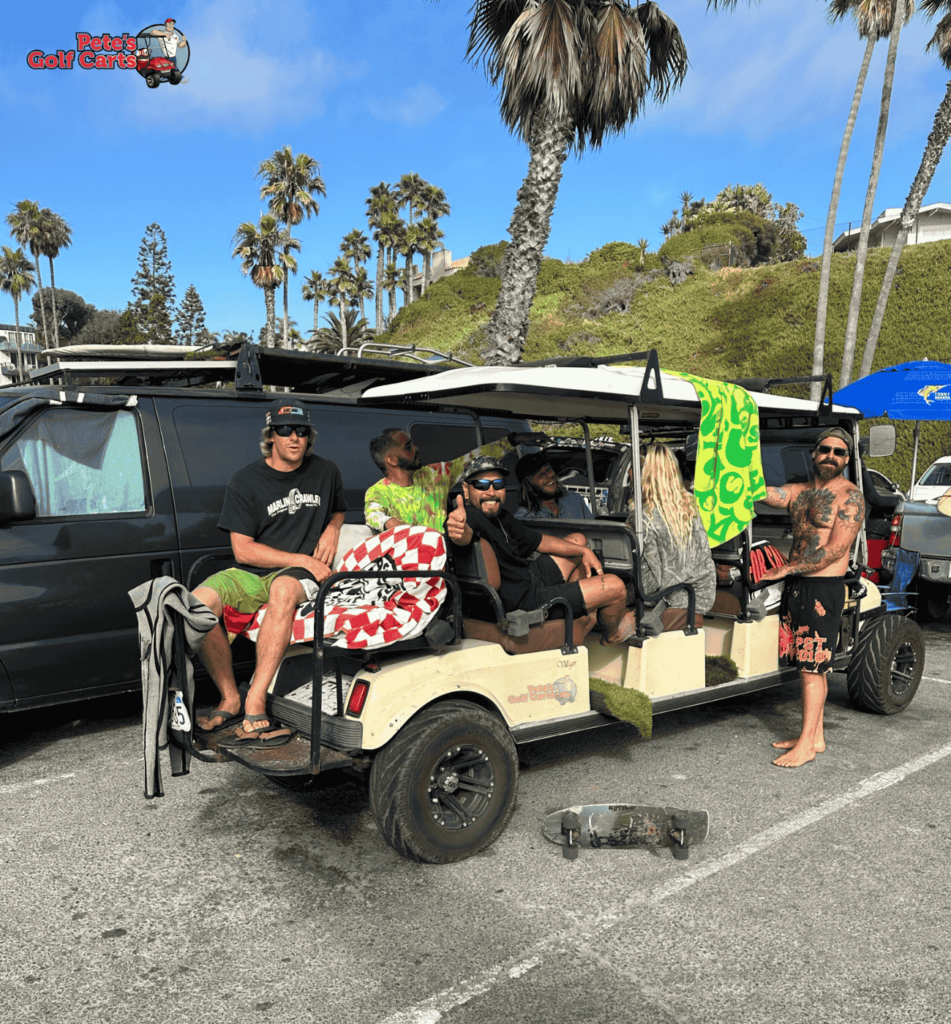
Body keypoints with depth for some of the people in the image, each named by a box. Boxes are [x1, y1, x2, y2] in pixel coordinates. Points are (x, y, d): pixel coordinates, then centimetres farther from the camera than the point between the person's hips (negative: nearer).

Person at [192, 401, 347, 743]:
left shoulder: (326, 472, 9)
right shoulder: (245, 481, -1)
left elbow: (339, 509, 30)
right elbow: (243, 550, -6)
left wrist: (332, 528, 5)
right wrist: (302, 559, -12)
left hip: (300, 575, 0)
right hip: (250, 574, 1)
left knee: (283, 590, -39)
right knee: (198, 603, -29)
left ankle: (255, 702, -36)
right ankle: (229, 699, -10)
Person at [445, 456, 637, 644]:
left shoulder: (500, 515, 5)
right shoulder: (470, 516, -24)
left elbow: (537, 540, 15)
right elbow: (465, 536, -48)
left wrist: (583, 551, 11)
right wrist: (459, 531, -72)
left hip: (531, 578, 11)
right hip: (525, 604, -11)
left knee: (578, 540, 28)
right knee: (614, 586, -7)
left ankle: (587, 618, 37)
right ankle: (611, 635, 29)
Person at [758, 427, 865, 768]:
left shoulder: (850, 497, -8)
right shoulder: (799, 492, 13)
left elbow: (835, 550, -17)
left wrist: (788, 568, -17)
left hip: (823, 590, -7)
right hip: (794, 587, 7)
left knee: (812, 667, -4)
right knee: (810, 665, 13)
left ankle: (806, 745, 3)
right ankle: (815, 737, 23)